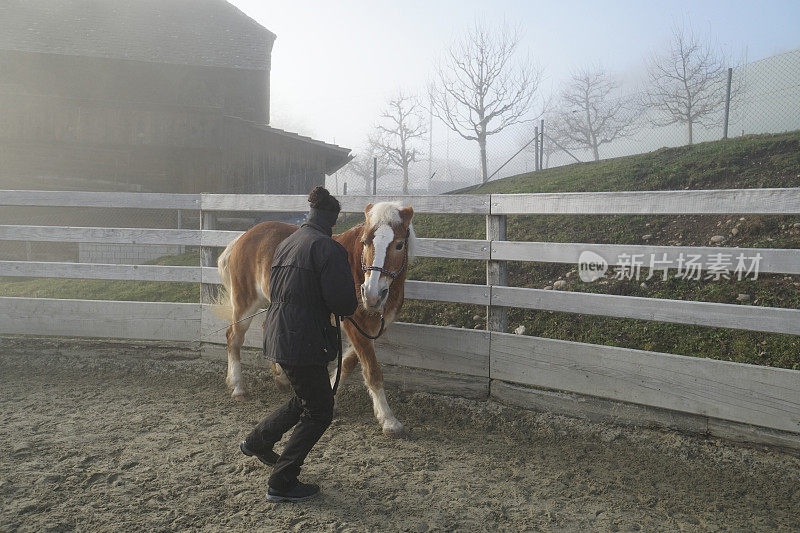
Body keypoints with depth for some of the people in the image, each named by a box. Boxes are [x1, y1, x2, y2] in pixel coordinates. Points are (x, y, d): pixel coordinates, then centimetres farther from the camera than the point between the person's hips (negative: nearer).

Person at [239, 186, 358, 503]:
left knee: (305, 399, 28)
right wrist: (350, 305, 5)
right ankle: (281, 484, 15)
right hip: (302, 340, -9)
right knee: (319, 410, 8)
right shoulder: (329, 249, -15)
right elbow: (344, 304, -18)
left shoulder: (286, 243, 11)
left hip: (277, 333, 9)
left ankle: (257, 442, 41)